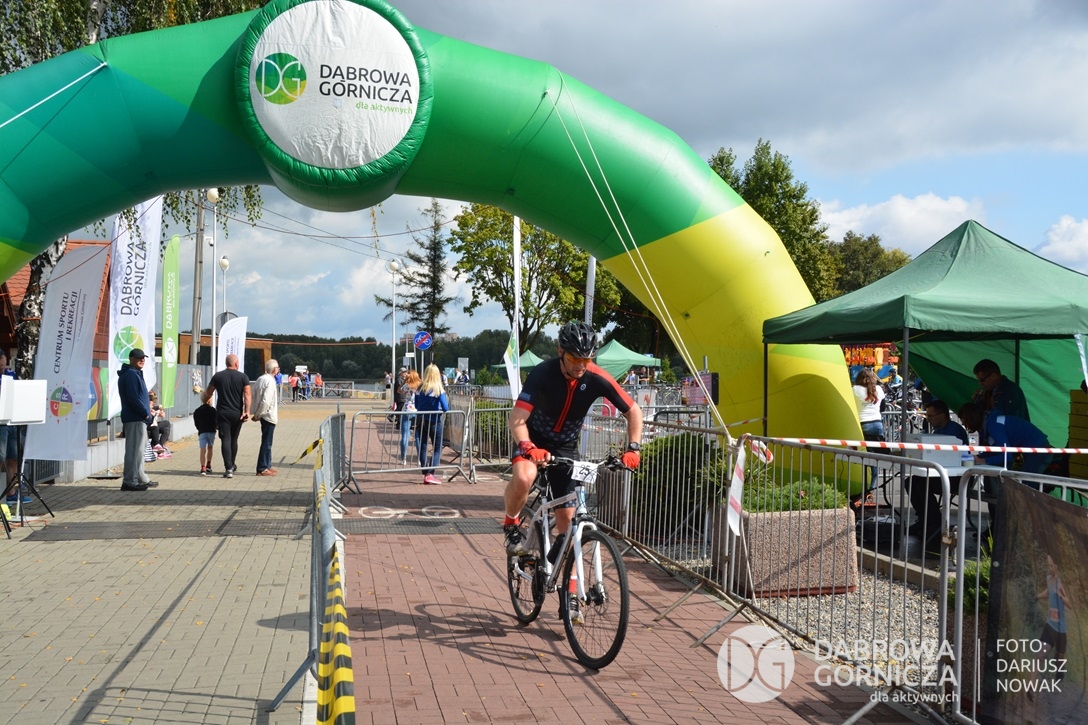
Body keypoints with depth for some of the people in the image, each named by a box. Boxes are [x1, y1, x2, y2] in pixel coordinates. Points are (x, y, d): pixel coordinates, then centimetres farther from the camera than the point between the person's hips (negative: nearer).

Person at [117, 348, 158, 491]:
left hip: (139, 418, 11)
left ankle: (142, 479, 28)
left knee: (139, 449, 18)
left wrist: (146, 407, 10)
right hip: (135, 419, -11)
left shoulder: (135, 373, 20)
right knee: (135, 450, -9)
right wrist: (146, 414, -15)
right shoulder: (131, 374, -14)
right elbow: (133, 398, -21)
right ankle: (129, 482, -7)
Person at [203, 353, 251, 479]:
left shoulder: (218, 376, 2)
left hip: (222, 413, -1)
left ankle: (228, 468, -13)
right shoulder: (242, 377, -1)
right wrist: (247, 411, -13)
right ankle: (231, 465, 30)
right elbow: (247, 394, -11)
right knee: (234, 440, 16)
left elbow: (208, 393, 9)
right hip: (237, 414, 1)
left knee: (225, 440, -3)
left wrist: (204, 400, 30)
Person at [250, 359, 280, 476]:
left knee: (267, 442, 17)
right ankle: (262, 469, 1)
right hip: (269, 415, -9)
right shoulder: (270, 381, -18)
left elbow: (254, 396, 8)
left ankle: (267, 466, 26)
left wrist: (254, 413, 9)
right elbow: (266, 401, -25)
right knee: (266, 442, -3)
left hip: (264, 415, 9)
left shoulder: (260, 379, 8)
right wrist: (258, 414, -14)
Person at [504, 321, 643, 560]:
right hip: (534, 439, -2)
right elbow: (517, 419, -34)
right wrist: (528, 447, -53)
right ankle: (511, 526, -5)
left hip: (566, 446, 2)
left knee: (566, 515, 1)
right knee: (523, 478, -34)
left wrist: (632, 448, -23)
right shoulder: (543, 373, -28)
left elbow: (633, 411, -9)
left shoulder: (597, 379, -21)